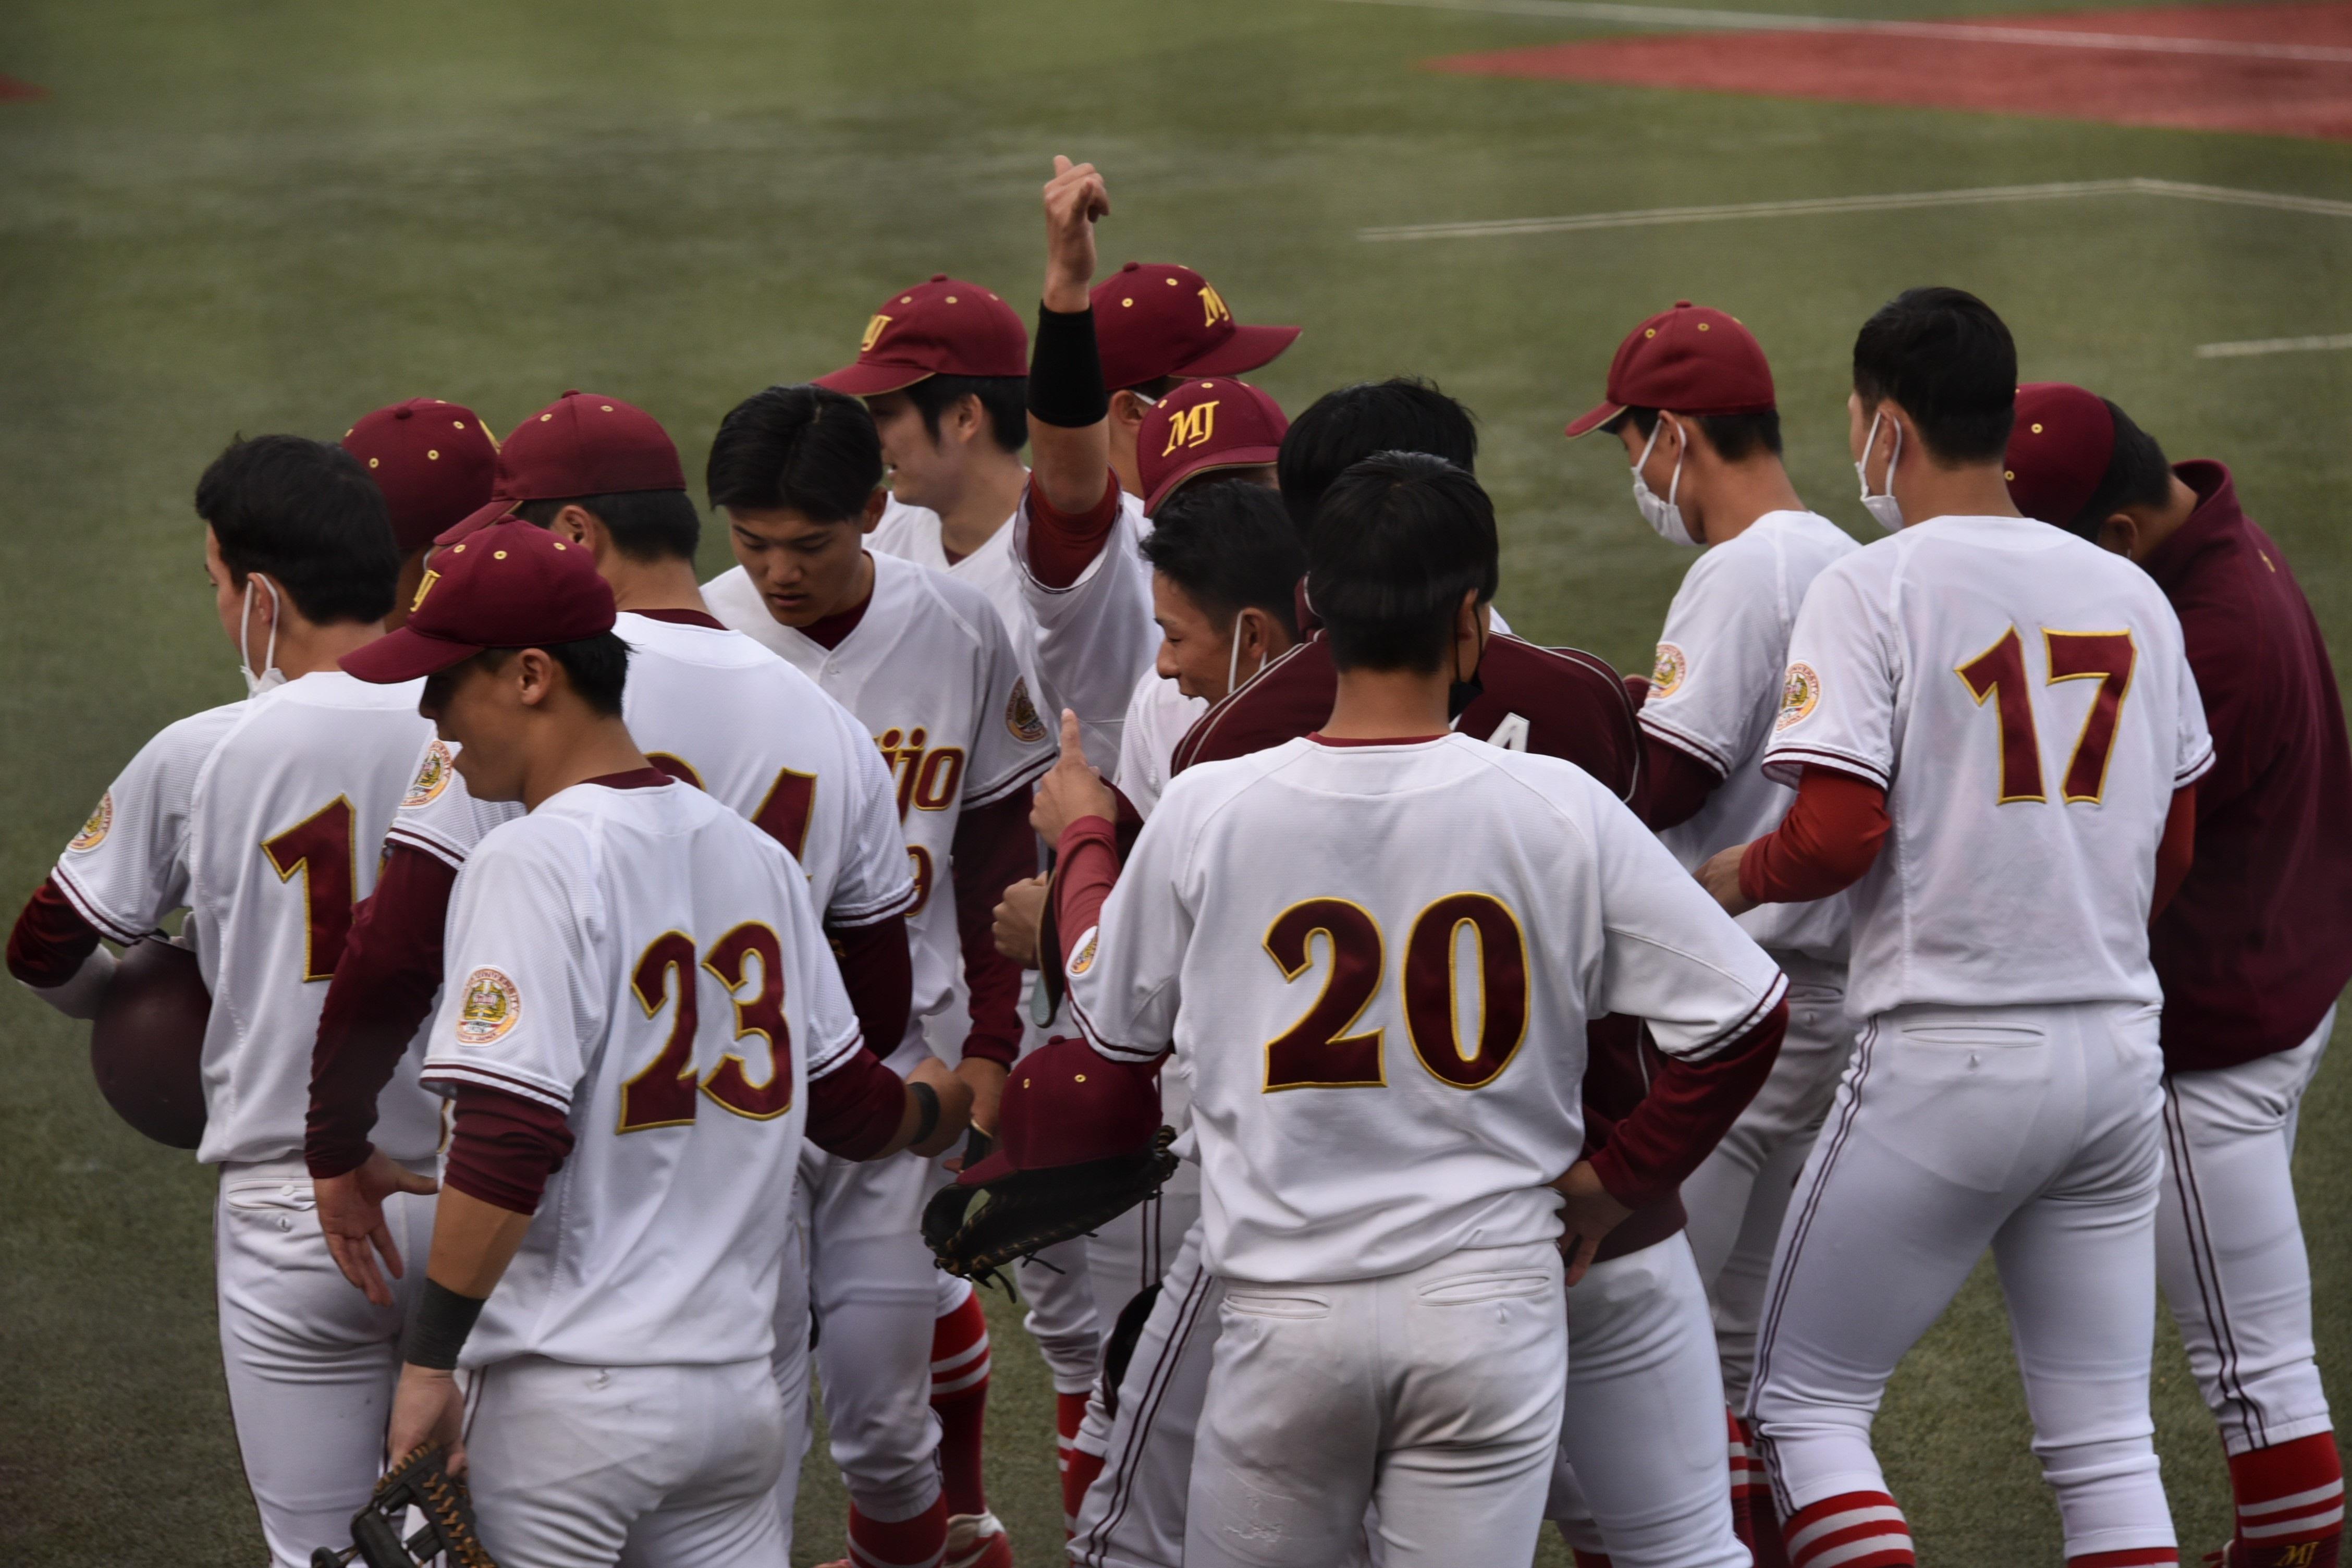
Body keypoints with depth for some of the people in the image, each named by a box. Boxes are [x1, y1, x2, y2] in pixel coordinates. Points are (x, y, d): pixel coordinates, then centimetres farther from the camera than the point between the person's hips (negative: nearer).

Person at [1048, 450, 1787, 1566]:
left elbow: (1117, 1029, 12)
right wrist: (1610, 1183, 8)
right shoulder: (1559, 811, -7)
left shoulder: (1204, 813, -5)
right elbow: (1742, 1014, -5)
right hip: (1493, 1304, 0)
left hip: (1287, 1312, 0)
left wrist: (1083, 835, 30)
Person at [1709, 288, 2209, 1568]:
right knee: (2105, 1439, 10)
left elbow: (1835, 836, -17)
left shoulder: (1871, 590, -8)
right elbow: (2172, 851, 16)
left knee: (1805, 1401, 6)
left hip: (1944, 1060, -6)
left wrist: (1731, 879, 2)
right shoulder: (2131, 594, 10)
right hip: (2120, 1052, 6)